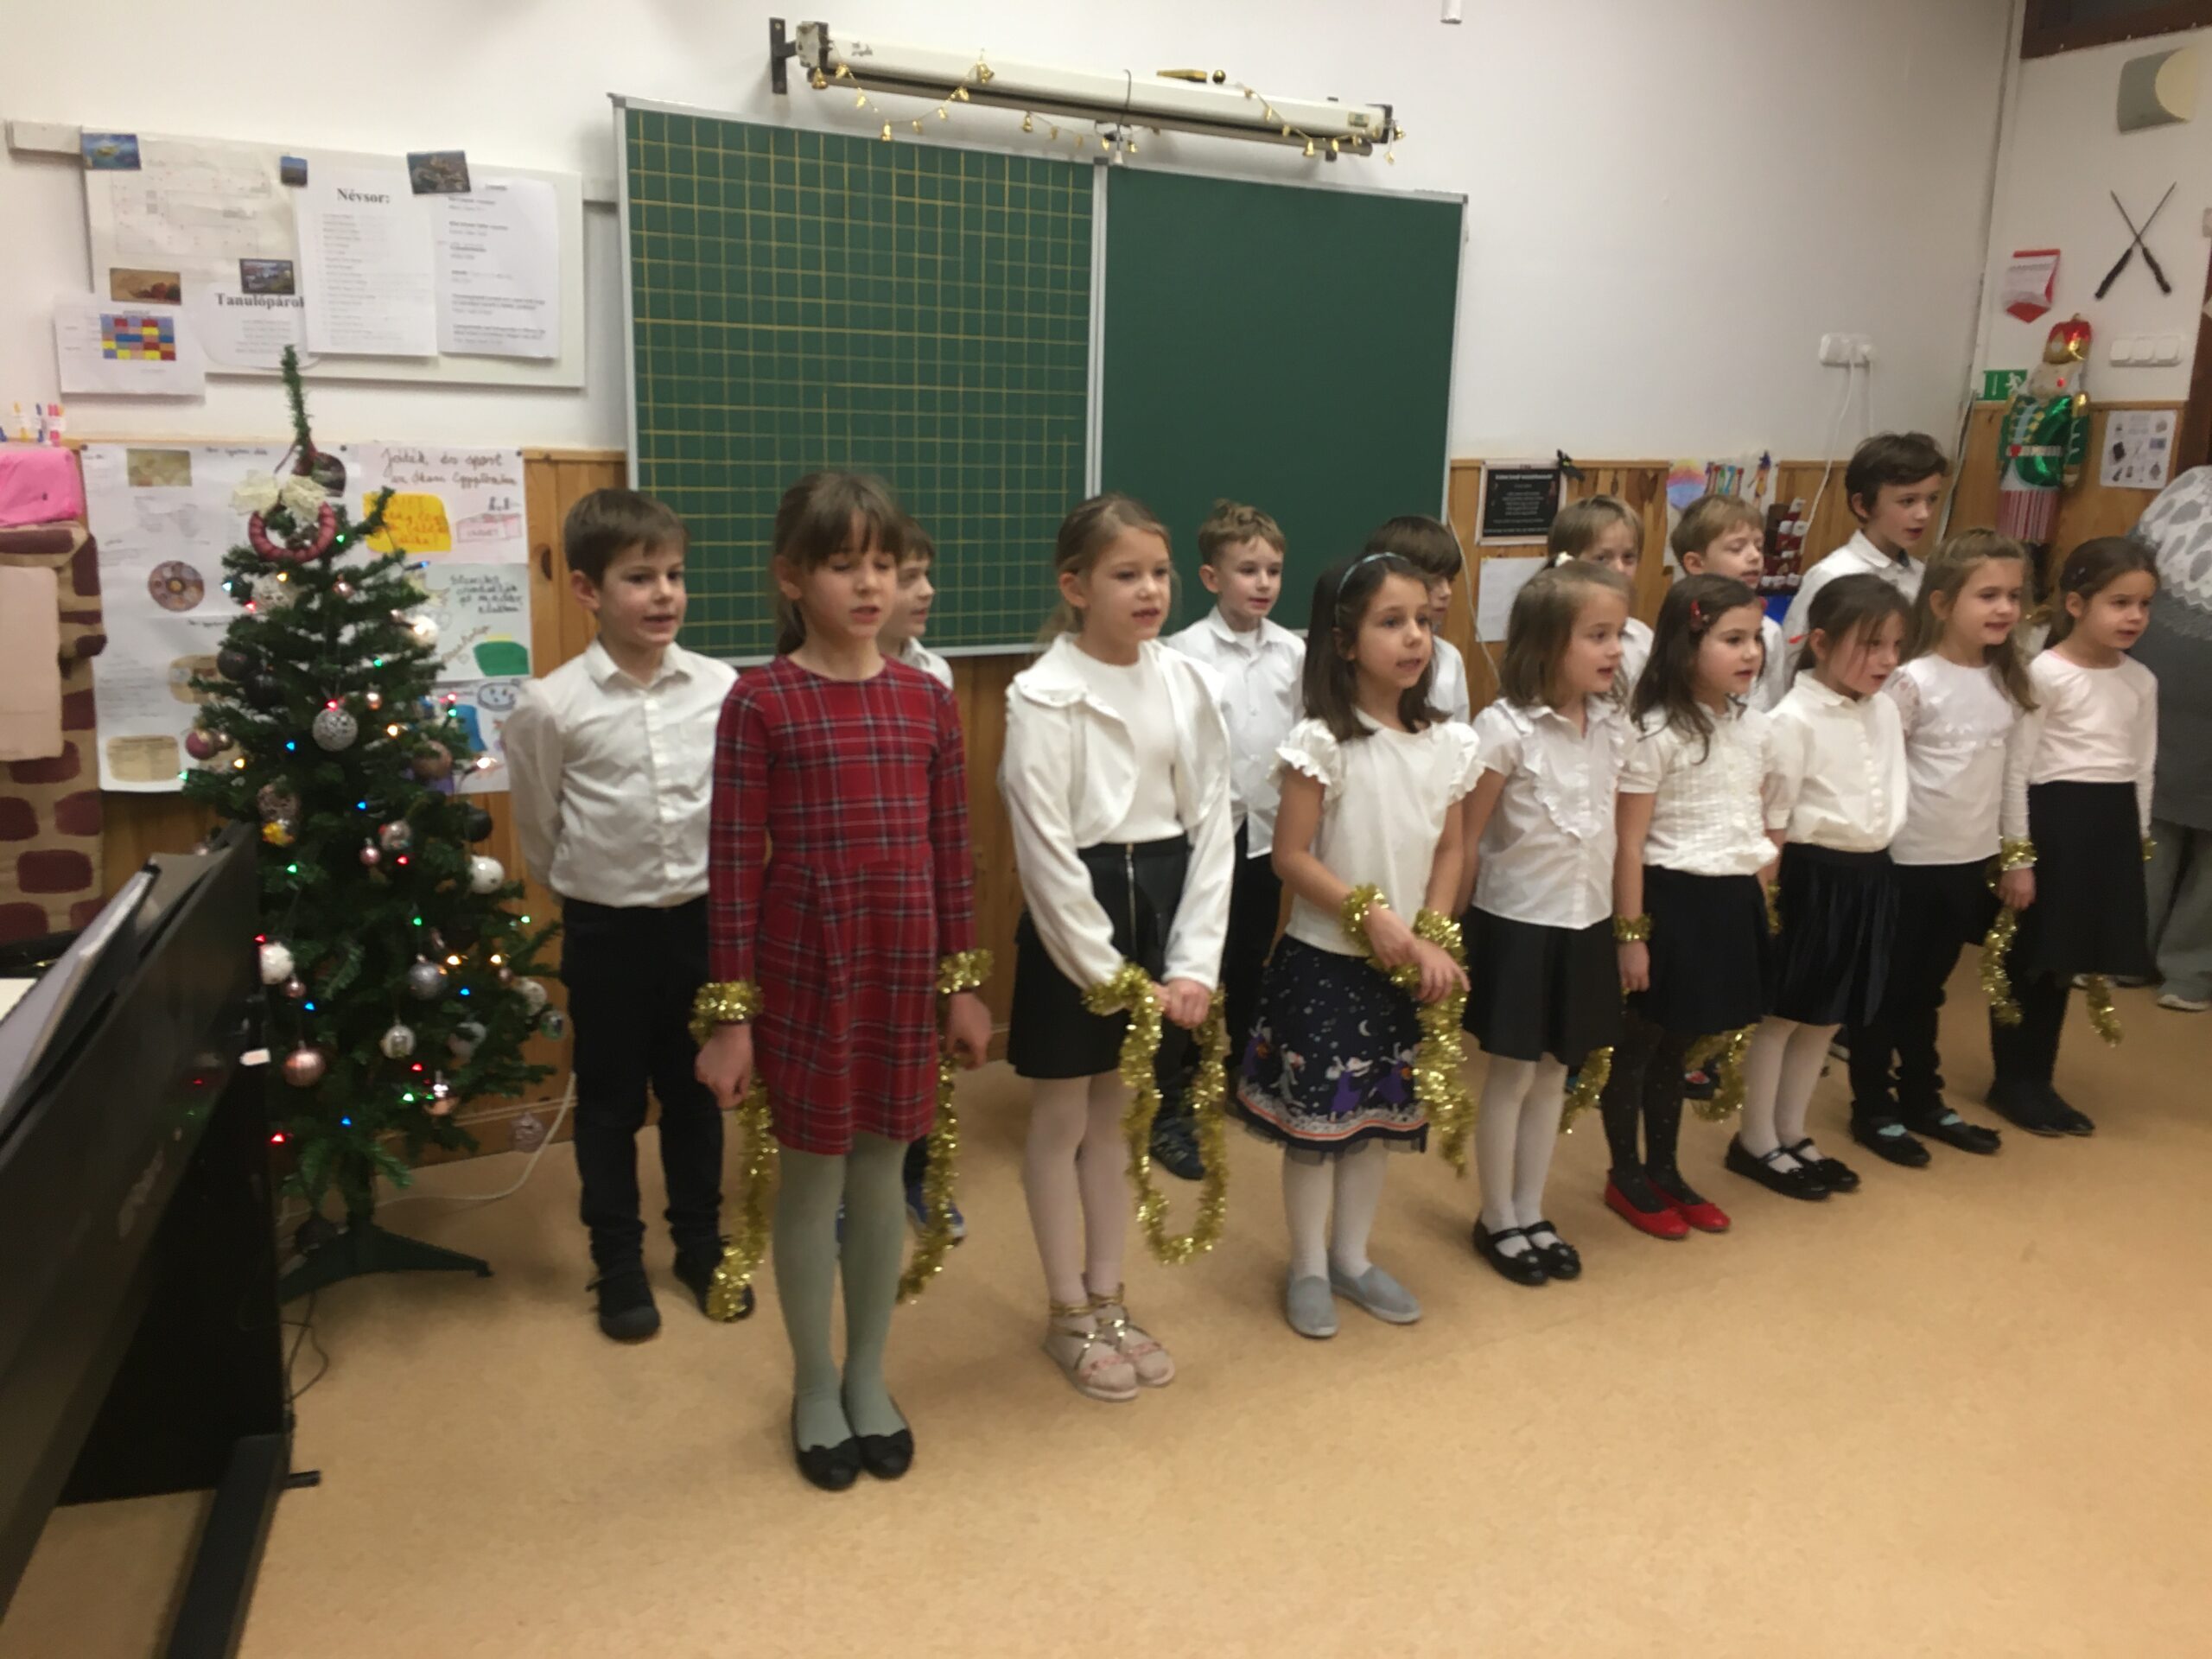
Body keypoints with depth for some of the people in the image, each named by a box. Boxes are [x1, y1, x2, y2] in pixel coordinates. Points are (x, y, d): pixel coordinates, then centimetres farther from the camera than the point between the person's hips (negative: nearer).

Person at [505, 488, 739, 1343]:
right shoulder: (551, 705, -12)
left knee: (695, 1092, 16)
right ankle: (618, 1262, 29)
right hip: (607, 930, -2)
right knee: (610, 1101, 12)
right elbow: (538, 832, 2)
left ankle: (700, 1244, 34)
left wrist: (709, 887, 11)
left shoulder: (723, 689, -7)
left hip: (700, 919, 2)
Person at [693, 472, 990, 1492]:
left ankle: (869, 1376, 35)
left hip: (903, 976, 4)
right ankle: (815, 1386, 31)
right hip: (804, 977, -3)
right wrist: (731, 1014, -9)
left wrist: (964, 983, 8)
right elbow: (735, 867, -8)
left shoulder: (927, 700, 3)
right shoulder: (760, 703, -8)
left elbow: (952, 854, 7)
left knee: (882, 1177, 16)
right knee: (810, 1182, 11)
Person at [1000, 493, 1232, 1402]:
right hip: (1072, 916, -4)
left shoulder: (1187, 684, 1)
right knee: (1061, 1120, 9)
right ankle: (1068, 1314, 26)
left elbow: (1211, 825, 1)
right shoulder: (1045, 695, -13)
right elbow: (1045, 847, -14)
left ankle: (1108, 1297, 33)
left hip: (1158, 904, 5)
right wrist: (1106, 973, -13)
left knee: (1116, 1112, 17)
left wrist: (1192, 963, -5)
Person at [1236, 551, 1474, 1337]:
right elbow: (1291, 856, -14)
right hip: (1325, 961, -5)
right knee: (1315, 1116, 6)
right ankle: (1308, 1267, 26)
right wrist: (1369, 913, -19)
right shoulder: (1321, 741, -15)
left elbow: (1450, 850, 6)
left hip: (1405, 965, 5)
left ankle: (1351, 1257, 35)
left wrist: (1431, 935, -7)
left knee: (1382, 1114, 16)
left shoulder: (1448, 742, 1)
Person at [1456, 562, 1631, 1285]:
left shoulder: (1613, 726, 1)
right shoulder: (1504, 727, -17)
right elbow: (1464, 841, -12)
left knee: (1554, 1075, 15)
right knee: (1511, 1077, 7)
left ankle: (1531, 1215, 31)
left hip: (1587, 923, 6)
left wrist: (1629, 927, 12)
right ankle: (1497, 1222, 24)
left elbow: (1616, 831, 10)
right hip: (1519, 925, -5)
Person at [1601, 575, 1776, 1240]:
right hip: (1670, 900, -7)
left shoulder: (1753, 725, 7)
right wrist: (1630, 934, -15)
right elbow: (1627, 843, -15)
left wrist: (1760, 902, 14)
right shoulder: (1656, 733, -15)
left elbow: (1761, 823, 15)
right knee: (1638, 1045, 9)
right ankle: (1625, 1177, 24)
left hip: (1734, 900, 7)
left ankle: (1665, 1170, 33)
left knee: (1677, 1045, 19)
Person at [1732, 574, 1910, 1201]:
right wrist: (1771, 889, -13)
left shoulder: (1885, 710, 5)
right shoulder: (1796, 719, -17)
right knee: (1781, 1016, 5)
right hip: (1814, 875, -7)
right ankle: (1755, 1142, 19)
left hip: (1870, 873, 8)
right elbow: (1770, 817, -15)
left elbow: (1889, 789, 15)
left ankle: (1792, 1135, 30)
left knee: (1828, 1018, 16)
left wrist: (1876, 856, 11)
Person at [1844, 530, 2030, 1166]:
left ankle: (1922, 1101, 32)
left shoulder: (2009, 684, 4)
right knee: (1886, 990, 7)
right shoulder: (1914, 682, -15)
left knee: (1926, 990, 19)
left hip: (1970, 861, 6)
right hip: (1909, 861, -6)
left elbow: (2010, 773, 11)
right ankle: (1874, 1110, 20)